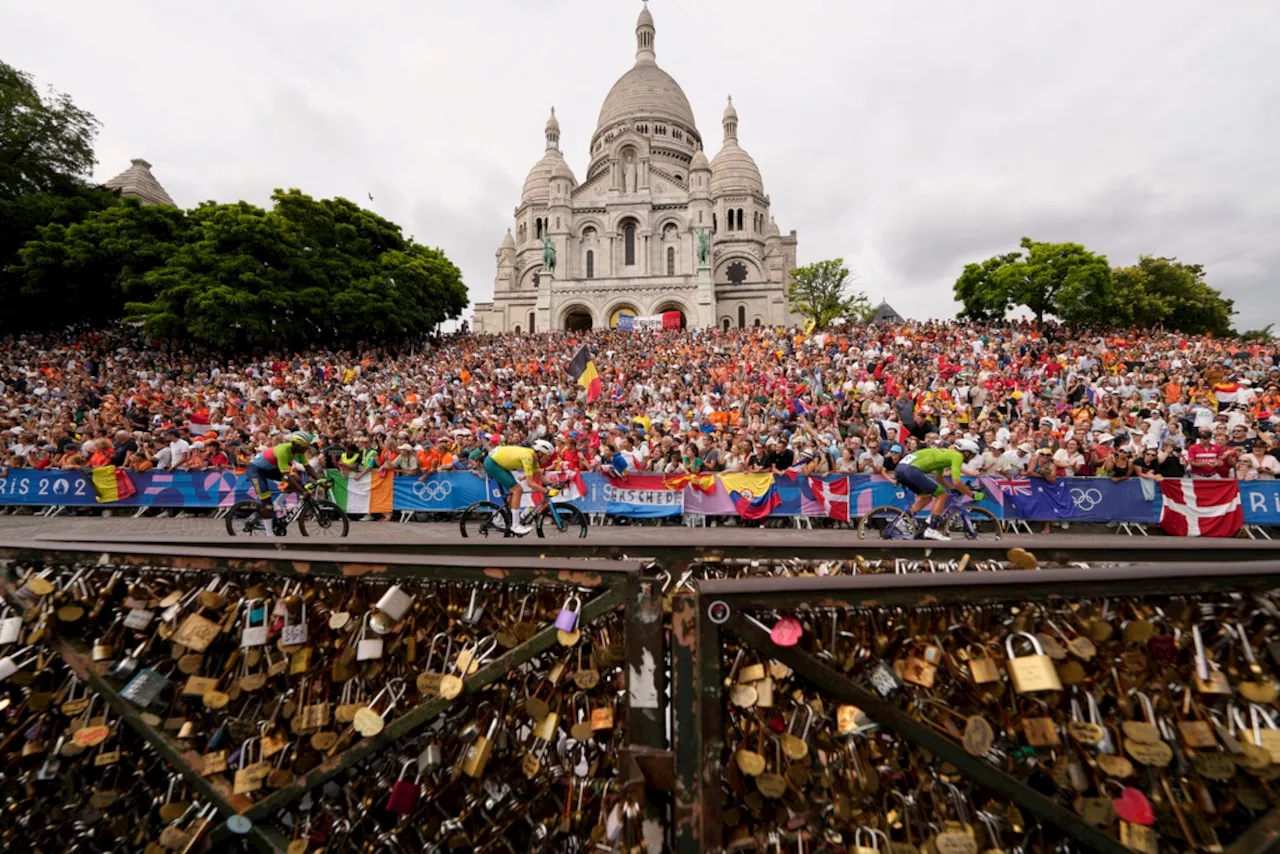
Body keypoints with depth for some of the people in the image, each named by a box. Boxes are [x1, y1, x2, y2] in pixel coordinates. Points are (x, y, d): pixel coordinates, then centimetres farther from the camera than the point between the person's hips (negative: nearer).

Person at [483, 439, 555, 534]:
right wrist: (547, 491, -28)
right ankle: (515, 526, -7)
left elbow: (539, 476, 5)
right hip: (492, 463, -10)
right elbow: (530, 483, -31)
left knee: (514, 491, 12)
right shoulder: (527, 457, -28)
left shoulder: (533, 456, -1)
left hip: (497, 461, 10)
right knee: (517, 490, -13)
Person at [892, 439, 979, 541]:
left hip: (899, 468, 9)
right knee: (941, 495, 5)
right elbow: (956, 482, -4)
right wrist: (972, 494, 9)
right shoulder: (957, 456, 6)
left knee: (927, 497, 24)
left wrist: (954, 489, 46)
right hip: (911, 469, -9)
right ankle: (931, 530, 5)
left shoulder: (945, 454, 32)